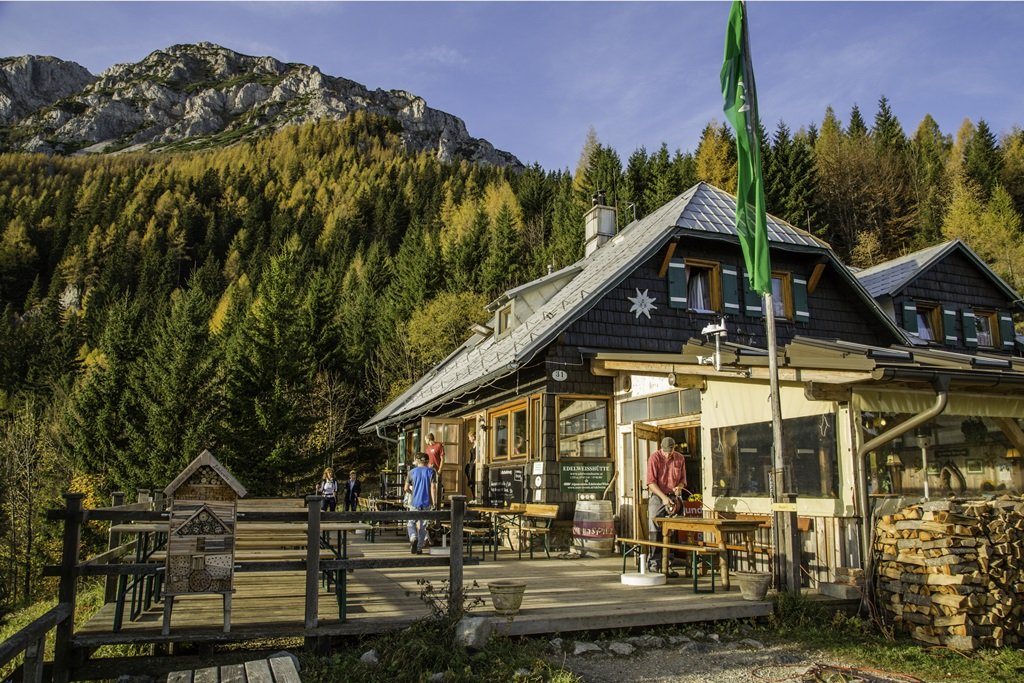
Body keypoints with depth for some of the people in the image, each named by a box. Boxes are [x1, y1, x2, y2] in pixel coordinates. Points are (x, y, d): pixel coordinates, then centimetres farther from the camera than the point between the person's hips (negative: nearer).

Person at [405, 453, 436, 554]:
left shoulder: (412, 472, 3)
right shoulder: (431, 471, 0)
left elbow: (406, 488, 3)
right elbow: (433, 488, -9)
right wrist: (434, 503, -9)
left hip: (415, 502, 0)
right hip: (426, 503, 0)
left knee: (412, 523, 12)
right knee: (423, 526, 11)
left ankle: (413, 538, -16)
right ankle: (419, 548, 12)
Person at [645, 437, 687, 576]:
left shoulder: (680, 458, 5)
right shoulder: (654, 458, -9)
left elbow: (683, 479, 15)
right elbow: (651, 482, -12)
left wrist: (679, 487, -8)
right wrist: (663, 497, -21)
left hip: (673, 498, 4)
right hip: (657, 497, -4)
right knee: (655, 533, -4)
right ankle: (654, 564, 2)